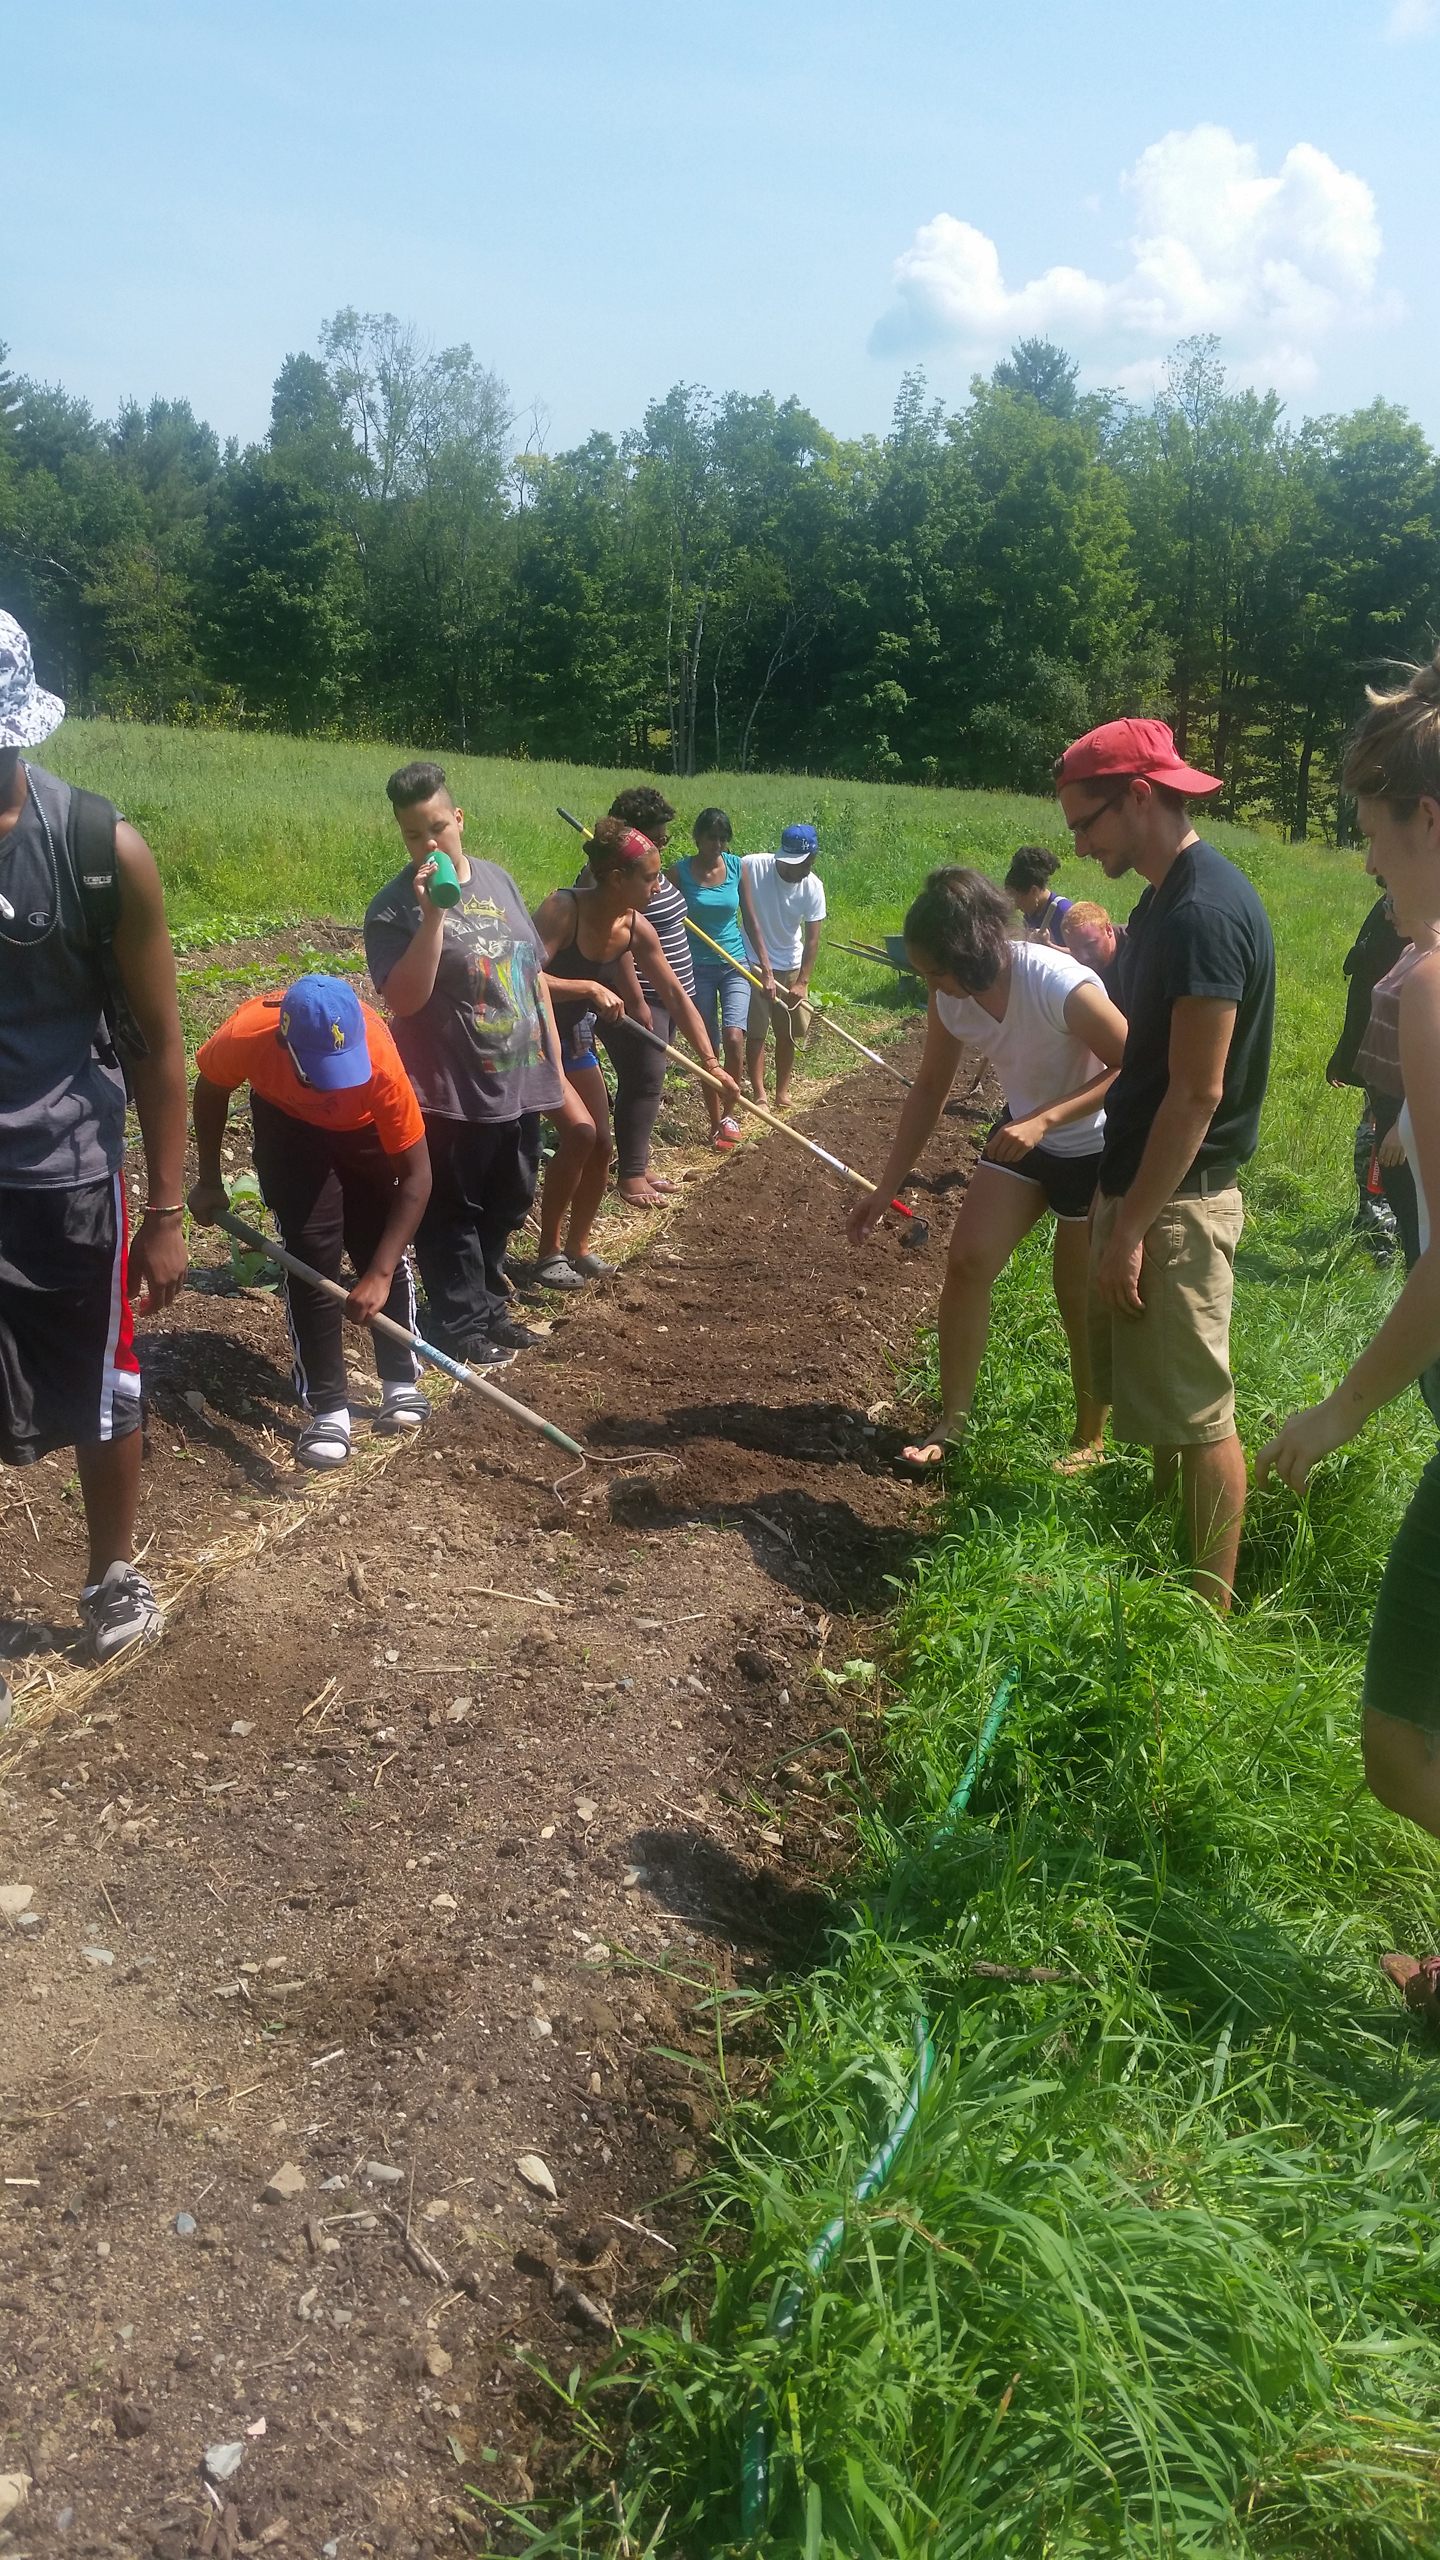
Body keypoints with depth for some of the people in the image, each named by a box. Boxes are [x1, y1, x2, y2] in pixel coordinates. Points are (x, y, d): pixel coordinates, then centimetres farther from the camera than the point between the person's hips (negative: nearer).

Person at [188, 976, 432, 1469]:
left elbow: (416, 1175, -32)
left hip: (364, 1127, 0)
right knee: (310, 1251, -10)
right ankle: (327, 1409, -4)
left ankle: (401, 1381, 16)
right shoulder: (246, 1035, -38)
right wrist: (209, 1182, -4)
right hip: (286, 1121, 0)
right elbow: (210, 1090, -11)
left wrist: (379, 1275, -36)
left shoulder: (380, 1061, -41)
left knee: (379, 1248, -3)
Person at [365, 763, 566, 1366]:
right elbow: (404, 999, -22)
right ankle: (463, 1326, 18)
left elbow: (532, 971, 14)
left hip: (518, 1083, 6)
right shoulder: (394, 907, -11)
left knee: (507, 1204, 17)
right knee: (452, 1214, 5)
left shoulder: (497, 880, 7)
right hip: (449, 1091, -6)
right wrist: (433, 915, -28)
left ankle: (489, 1306, 33)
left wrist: (554, 1060, 13)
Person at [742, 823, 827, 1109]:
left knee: (787, 1032, 8)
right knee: (755, 1032, -4)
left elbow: (812, 938, -11)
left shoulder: (813, 886, -14)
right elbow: (750, 920, -19)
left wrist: (803, 982, -19)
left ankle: (782, 1092, 20)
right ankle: (759, 1095, 0)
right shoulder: (751, 867, -22)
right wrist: (765, 966, -21)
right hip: (753, 962, -2)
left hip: (791, 966, 3)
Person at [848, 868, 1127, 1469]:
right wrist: (885, 1188, 0)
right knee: (967, 1261, -5)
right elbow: (929, 1089, 0)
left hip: (1095, 1149, -6)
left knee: (1081, 1301, 3)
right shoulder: (950, 998, -13)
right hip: (1022, 1135, 6)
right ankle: (953, 1421, 7)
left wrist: (1046, 1119, -36)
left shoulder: (1060, 986, -33)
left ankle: (1088, 1441, 23)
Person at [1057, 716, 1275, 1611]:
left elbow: (1197, 1094, -22)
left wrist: (1131, 1227, -20)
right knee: (1148, 1392, 19)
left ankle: (1211, 1605, 11)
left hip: (1177, 1202, -10)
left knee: (1194, 1410, -1)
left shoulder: (1203, 913, -21)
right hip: (1143, 1184, 10)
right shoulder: (1169, 896, 11)